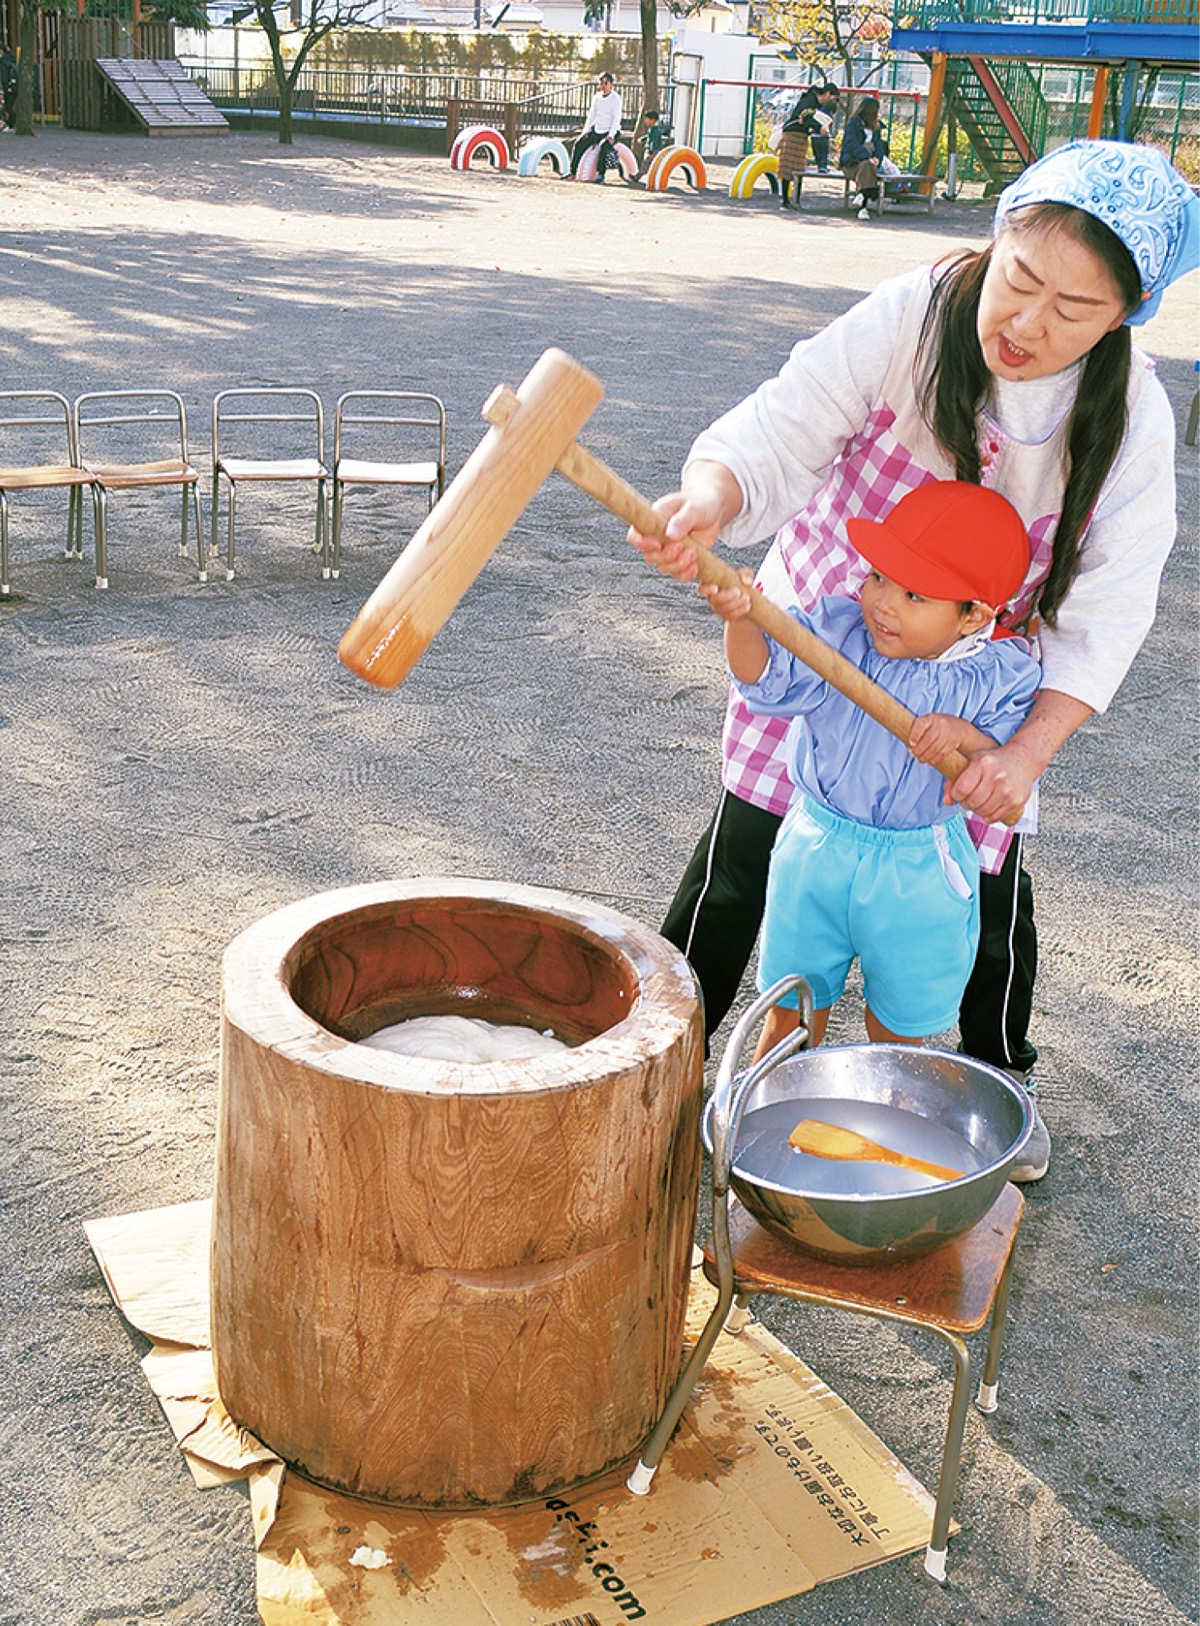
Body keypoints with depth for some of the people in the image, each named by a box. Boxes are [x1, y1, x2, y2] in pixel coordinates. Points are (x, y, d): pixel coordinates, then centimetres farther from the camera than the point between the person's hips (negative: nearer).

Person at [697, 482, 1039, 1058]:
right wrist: (741, 622, -39)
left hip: (921, 874, -1)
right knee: (791, 1011, 16)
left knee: (900, 1029, 17)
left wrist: (964, 737, -34)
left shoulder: (1000, 676, -14)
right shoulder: (838, 631, -12)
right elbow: (768, 681, -21)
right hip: (817, 853, 1)